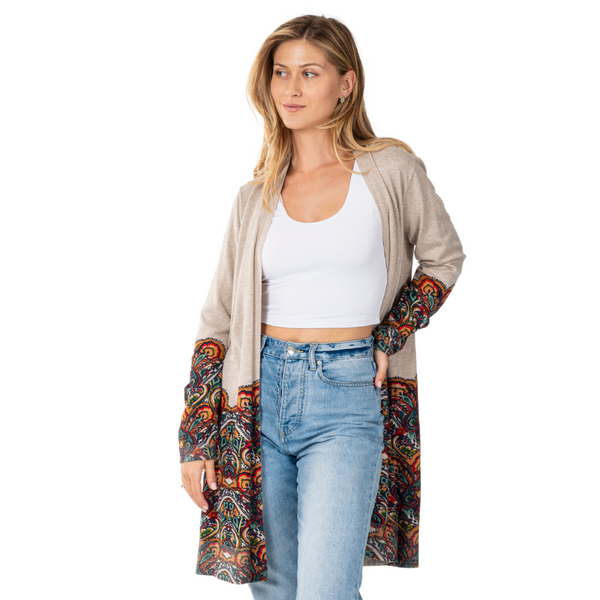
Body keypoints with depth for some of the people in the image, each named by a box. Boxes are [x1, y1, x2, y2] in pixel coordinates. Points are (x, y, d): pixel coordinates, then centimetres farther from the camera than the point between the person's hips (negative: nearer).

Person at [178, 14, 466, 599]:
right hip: (260, 395, 3)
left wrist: (389, 337, -1)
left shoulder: (391, 171, 1)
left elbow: (443, 258, 14)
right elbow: (218, 320, 9)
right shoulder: (255, 198, 8)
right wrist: (195, 440, 4)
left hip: (348, 397, -3)